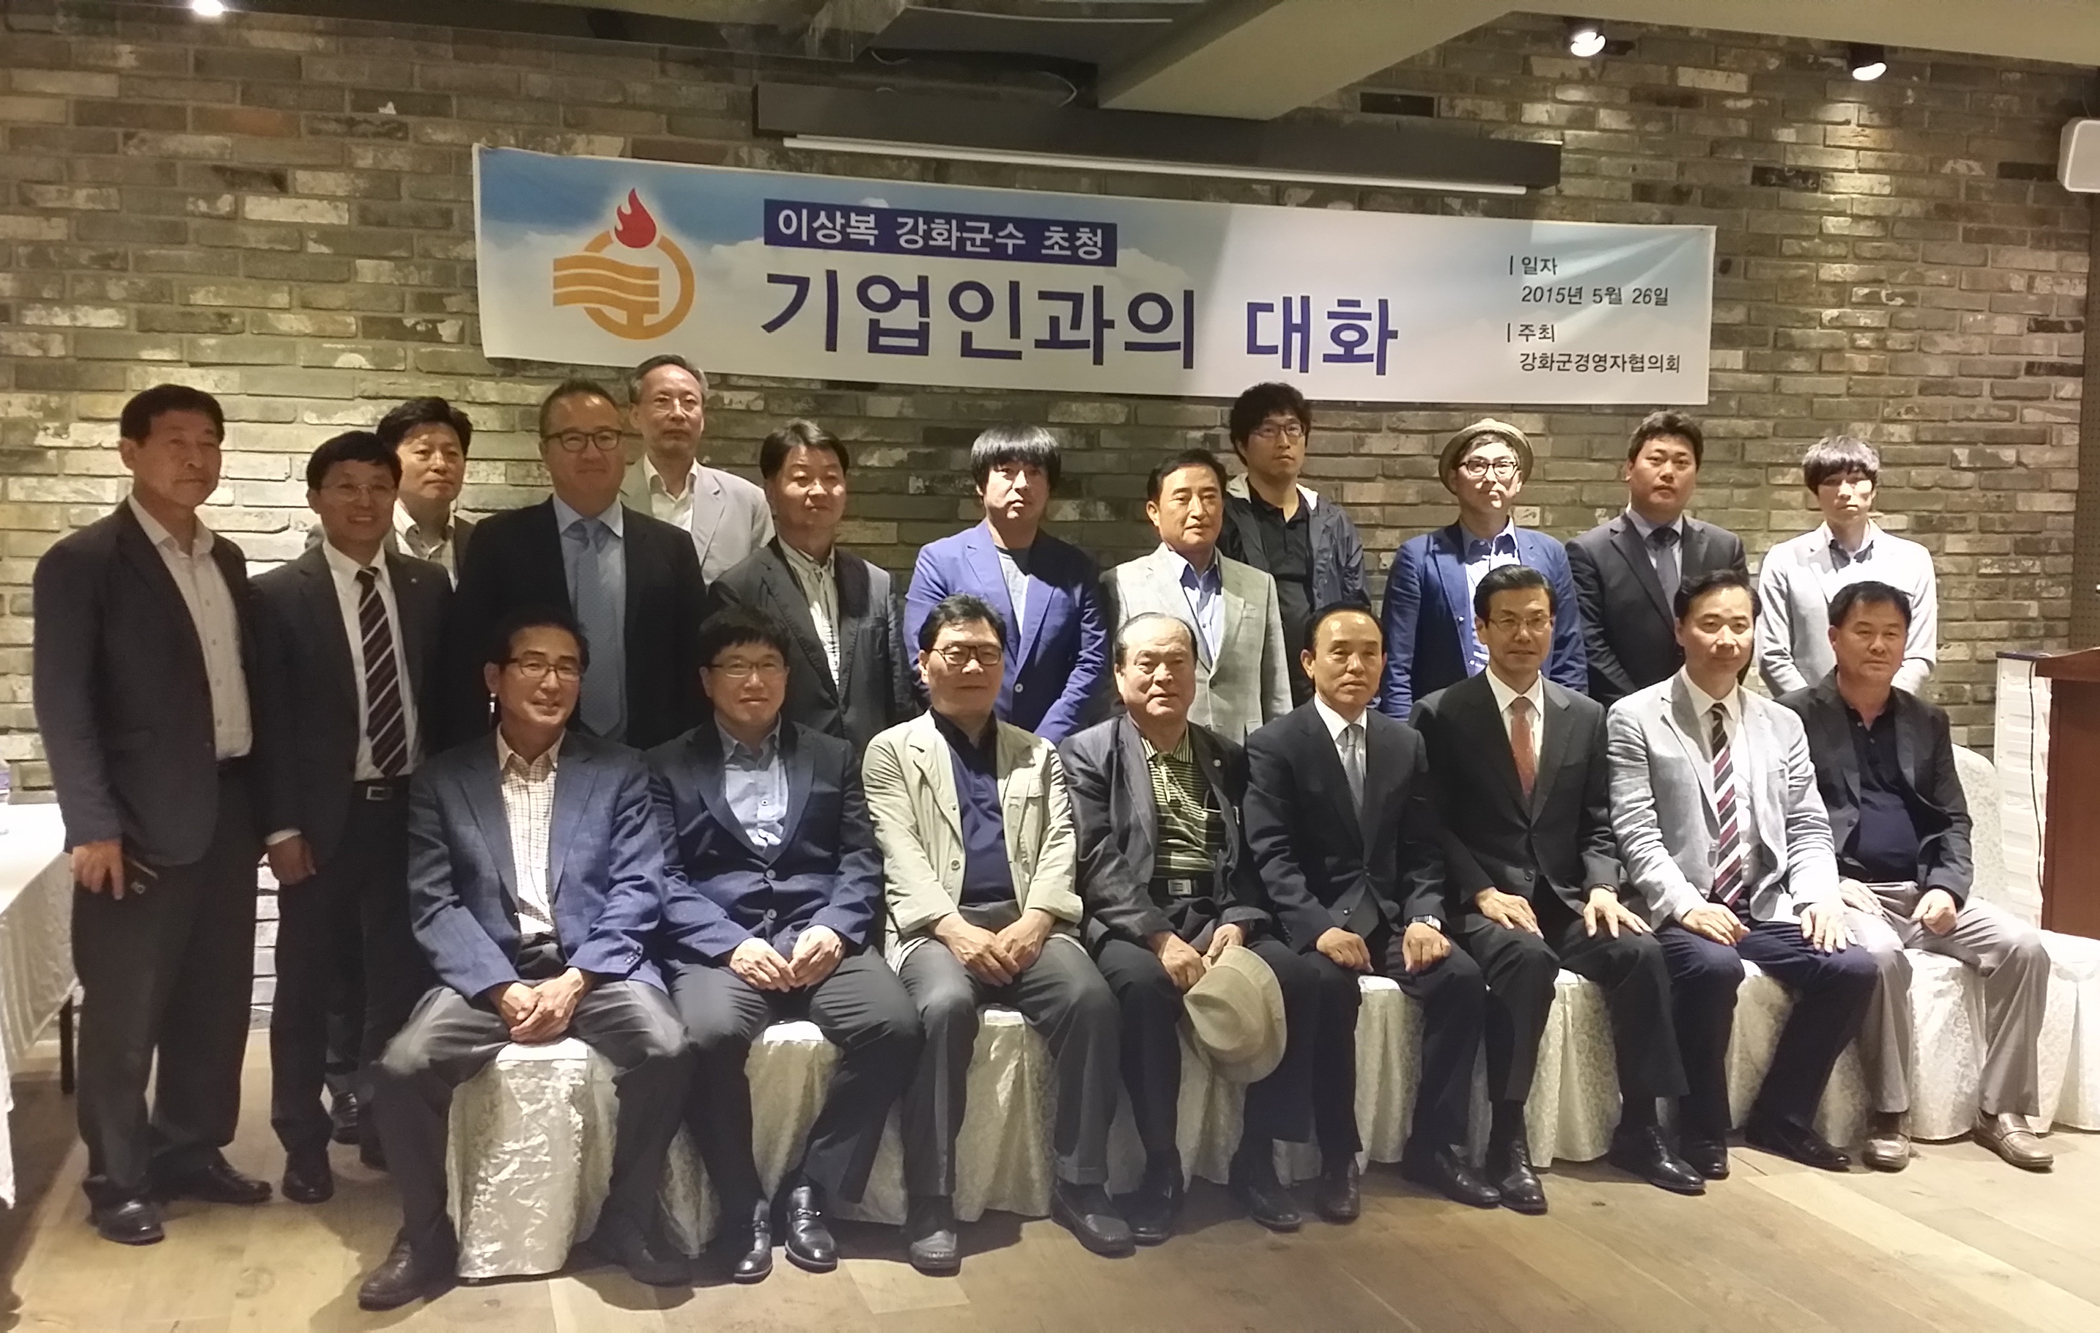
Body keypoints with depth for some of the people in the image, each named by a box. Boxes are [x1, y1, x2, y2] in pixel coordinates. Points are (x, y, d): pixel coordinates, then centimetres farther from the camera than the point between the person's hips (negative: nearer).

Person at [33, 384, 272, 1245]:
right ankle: (117, 1180, 19)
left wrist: (266, 798, 10)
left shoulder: (227, 559, 13)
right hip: (144, 823, -6)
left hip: (230, 812, 6)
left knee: (216, 1001, 13)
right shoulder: (82, 561, -6)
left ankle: (190, 1151, 29)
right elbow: (62, 704, -10)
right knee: (124, 1013, 5)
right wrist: (92, 826, -16)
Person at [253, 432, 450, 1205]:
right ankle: (304, 1142, 22)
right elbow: (270, 722, -5)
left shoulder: (431, 588, 6)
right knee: (308, 984, 8)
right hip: (325, 818, -2)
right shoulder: (280, 596, -2)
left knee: (403, 978, 8)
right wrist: (281, 826, -10)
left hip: (413, 812, 2)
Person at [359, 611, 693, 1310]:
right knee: (403, 1065, -25)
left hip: (595, 966, 0)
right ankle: (428, 1235, 0)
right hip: (488, 971, 1)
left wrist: (574, 981, -14)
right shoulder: (442, 780, 10)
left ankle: (627, 1219, -4)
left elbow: (635, 891, 1)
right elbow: (434, 904, 0)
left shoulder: (620, 772, 10)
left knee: (666, 1049, -28)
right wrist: (504, 989, -15)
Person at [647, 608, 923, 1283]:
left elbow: (863, 860, 10)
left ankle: (807, 1190, -8)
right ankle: (742, 1206, -10)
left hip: (819, 934, 2)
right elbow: (666, 878, 2)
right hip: (718, 940, -2)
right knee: (712, 1033, -34)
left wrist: (832, 930, -10)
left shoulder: (834, 757, 20)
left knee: (895, 1025, -26)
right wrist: (732, 944, -14)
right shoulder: (669, 765, 14)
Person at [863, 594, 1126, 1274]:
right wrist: (955, 929, -17)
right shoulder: (892, 751, 13)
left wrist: (1033, 922, -10)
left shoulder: (1037, 753, 23)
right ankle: (931, 1201, -23)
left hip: (1026, 920, 3)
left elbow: (1060, 845, 10)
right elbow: (900, 855, -1)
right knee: (946, 1006, -35)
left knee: (1090, 997, -27)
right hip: (937, 925, -3)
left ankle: (1079, 1184, -14)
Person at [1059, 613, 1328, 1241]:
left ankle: (1257, 1156, -8)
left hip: (1217, 914, 4)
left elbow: (1248, 857, 11)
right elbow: (1100, 863, -8)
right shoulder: (1087, 753, 4)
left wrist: (1236, 922, -10)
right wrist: (1161, 937, -21)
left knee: (1298, 977, -24)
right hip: (1131, 920, -4)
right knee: (1144, 982, -36)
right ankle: (1160, 1166, -20)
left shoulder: (1227, 757, 17)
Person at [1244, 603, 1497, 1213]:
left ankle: (1433, 1144, -6)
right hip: (1311, 915, -4)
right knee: (1330, 986, -33)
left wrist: (1425, 917, -10)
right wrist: (1320, 926, -26)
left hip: (1389, 911, 5)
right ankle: (1338, 1156, -18)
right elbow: (1271, 856, -12)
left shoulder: (1406, 744, 12)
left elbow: (1423, 851, 9)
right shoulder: (1273, 745, -3)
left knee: (1462, 977, -21)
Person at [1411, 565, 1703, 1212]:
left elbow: (1597, 826, 11)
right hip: (1482, 902, -4)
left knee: (1640, 952, -24)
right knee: (1527, 959, -35)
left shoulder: (1586, 717, 12)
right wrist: (1483, 892, -18)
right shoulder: (1441, 715, 0)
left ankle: (1638, 1128, -7)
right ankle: (1507, 1138, -24)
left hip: (1565, 896, 4)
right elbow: (1433, 826, -4)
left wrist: (1601, 887, -8)